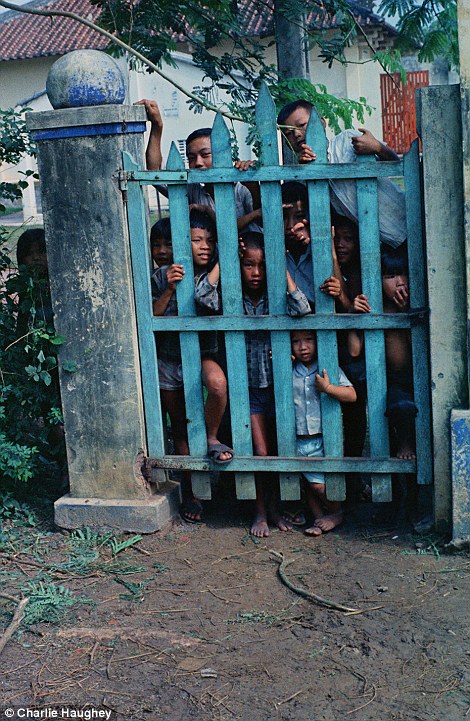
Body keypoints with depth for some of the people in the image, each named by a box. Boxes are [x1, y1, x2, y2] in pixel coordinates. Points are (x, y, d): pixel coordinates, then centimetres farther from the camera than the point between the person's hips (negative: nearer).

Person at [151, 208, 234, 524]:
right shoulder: (163, 276, -5)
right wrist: (169, 290, -20)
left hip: (203, 352, -1)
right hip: (169, 358, 1)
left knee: (218, 382, -36)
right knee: (181, 429, 10)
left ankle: (212, 438, -9)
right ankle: (190, 494, 26)